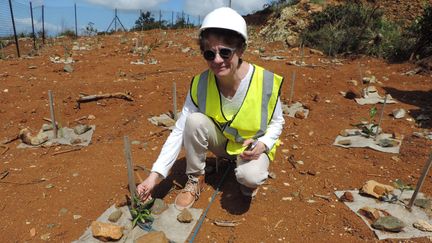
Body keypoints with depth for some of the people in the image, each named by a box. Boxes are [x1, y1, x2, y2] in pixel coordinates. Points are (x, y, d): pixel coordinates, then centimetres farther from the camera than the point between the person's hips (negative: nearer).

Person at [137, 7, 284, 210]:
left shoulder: (266, 82, -25)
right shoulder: (200, 85, -21)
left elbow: (277, 122, -7)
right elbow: (179, 131, -20)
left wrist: (262, 144, -27)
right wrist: (156, 174, -27)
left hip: (252, 147, -2)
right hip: (221, 141, 2)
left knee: (249, 177, -33)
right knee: (194, 120, -28)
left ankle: (250, 175, 7)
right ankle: (195, 179, -5)